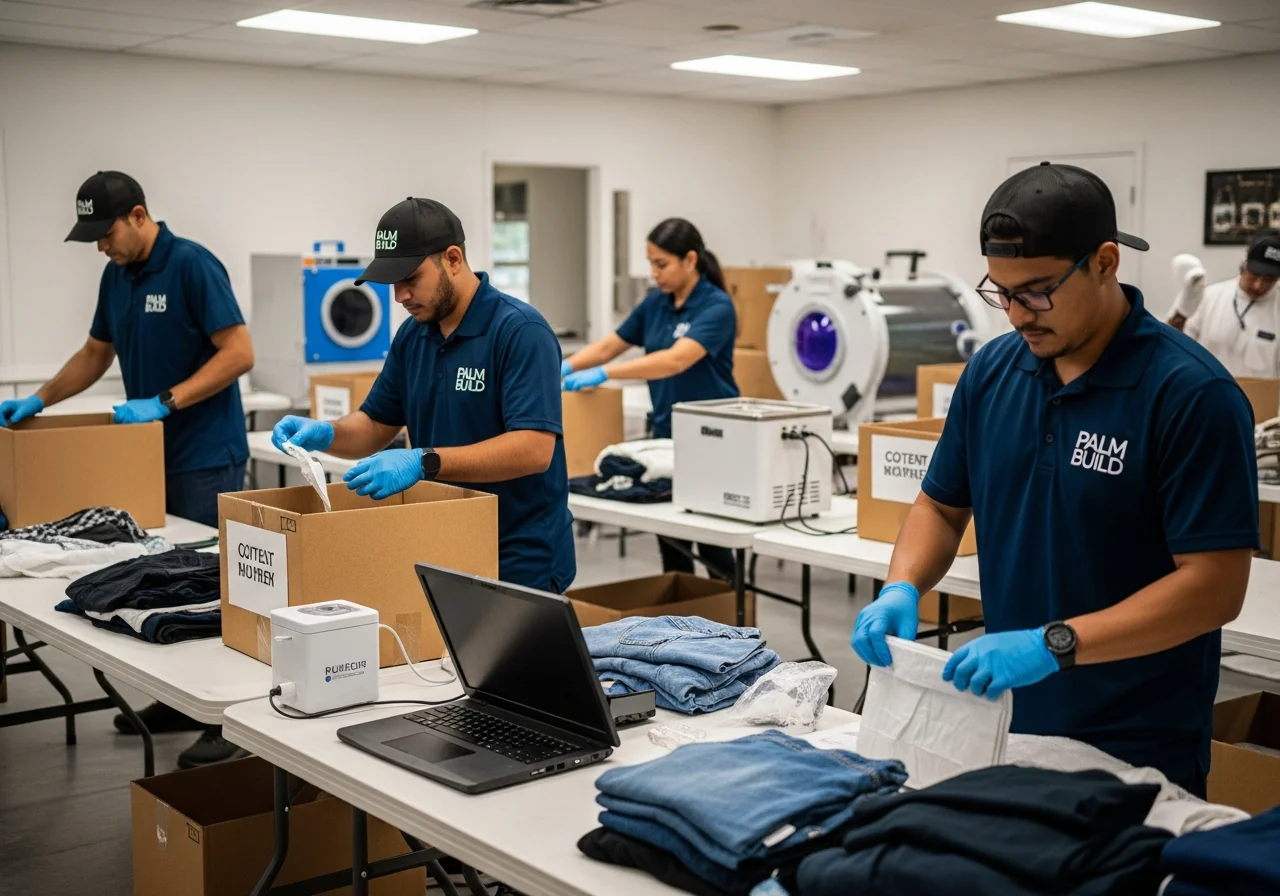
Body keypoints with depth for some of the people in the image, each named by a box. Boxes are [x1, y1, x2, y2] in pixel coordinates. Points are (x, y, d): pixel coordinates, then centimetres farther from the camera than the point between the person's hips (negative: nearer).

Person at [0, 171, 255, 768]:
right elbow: (96, 353, 21)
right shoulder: (116, 277, 10)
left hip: (206, 456, -8)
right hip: (152, 453, 8)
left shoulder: (192, 265, -15)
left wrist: (163, 402, -22)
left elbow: (239, 353, -19)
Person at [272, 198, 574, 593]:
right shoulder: (412, 335, 6)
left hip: (520, 559, -7)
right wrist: (324, 433, -8)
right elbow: (376, 424, 14)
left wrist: (424, 462, -33)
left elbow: (534, 448, -26)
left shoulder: (520, 330, -18)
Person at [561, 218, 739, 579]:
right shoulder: (655, 303, 6)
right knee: (671, 545, 11)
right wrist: (565, 367, -8)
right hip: (667, 435, 7)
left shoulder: (717, 307, -17)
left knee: (713, 547, -3)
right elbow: (608, 346, 11)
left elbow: (676, 360, -31)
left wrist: (603, 374, -36)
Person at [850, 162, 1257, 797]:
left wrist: (1053, 645, -29)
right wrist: (902, 590, -9)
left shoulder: (1191, 392, -17)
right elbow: (942, 505, 11)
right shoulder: (992, 370, 1)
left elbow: (1215, 584, -21)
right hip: (1003, 721, 5)